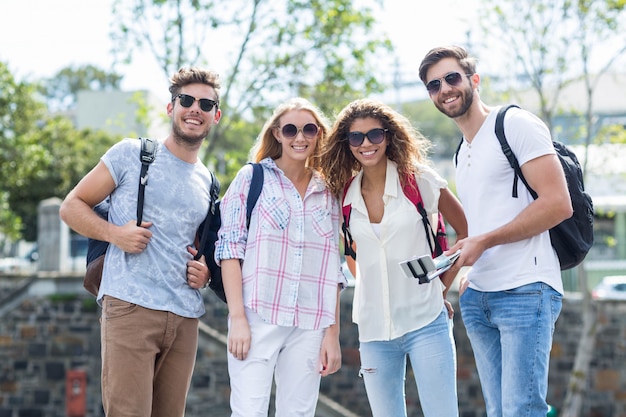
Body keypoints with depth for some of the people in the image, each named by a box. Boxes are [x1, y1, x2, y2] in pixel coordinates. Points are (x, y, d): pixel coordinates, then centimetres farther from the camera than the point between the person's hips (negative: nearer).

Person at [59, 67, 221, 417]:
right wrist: (114, 233, -13)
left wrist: (205, 271, 7)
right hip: (131, 307, -5)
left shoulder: (208, 182, 19)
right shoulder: (132, 155, 4)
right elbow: (72, 206, 5)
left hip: (185, 318, 5)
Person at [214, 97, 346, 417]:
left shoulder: (327, 195, 14)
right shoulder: (252, 178, 4)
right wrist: (237, 317, -12)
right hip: (257, 319, -3)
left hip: (309, 327, 3)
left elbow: (333, 270, 14)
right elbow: (230, 248, -3)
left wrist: (333, 332, 7)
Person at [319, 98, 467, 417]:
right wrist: (367, 285, 10)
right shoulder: (345, 195, 5)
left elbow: (467, 232, 2)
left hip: (425, 322, -4)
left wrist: (443, 284, -1)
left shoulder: (419, 180, -4)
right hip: (373, 328, 4)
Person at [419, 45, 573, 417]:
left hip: (525, 291, -8)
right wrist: (469, 274, 11)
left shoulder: (515, 124, -5)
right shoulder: (462, 153, 21)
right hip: (478, 298, 8)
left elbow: (558, 204, -14)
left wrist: (483, 241, -13)